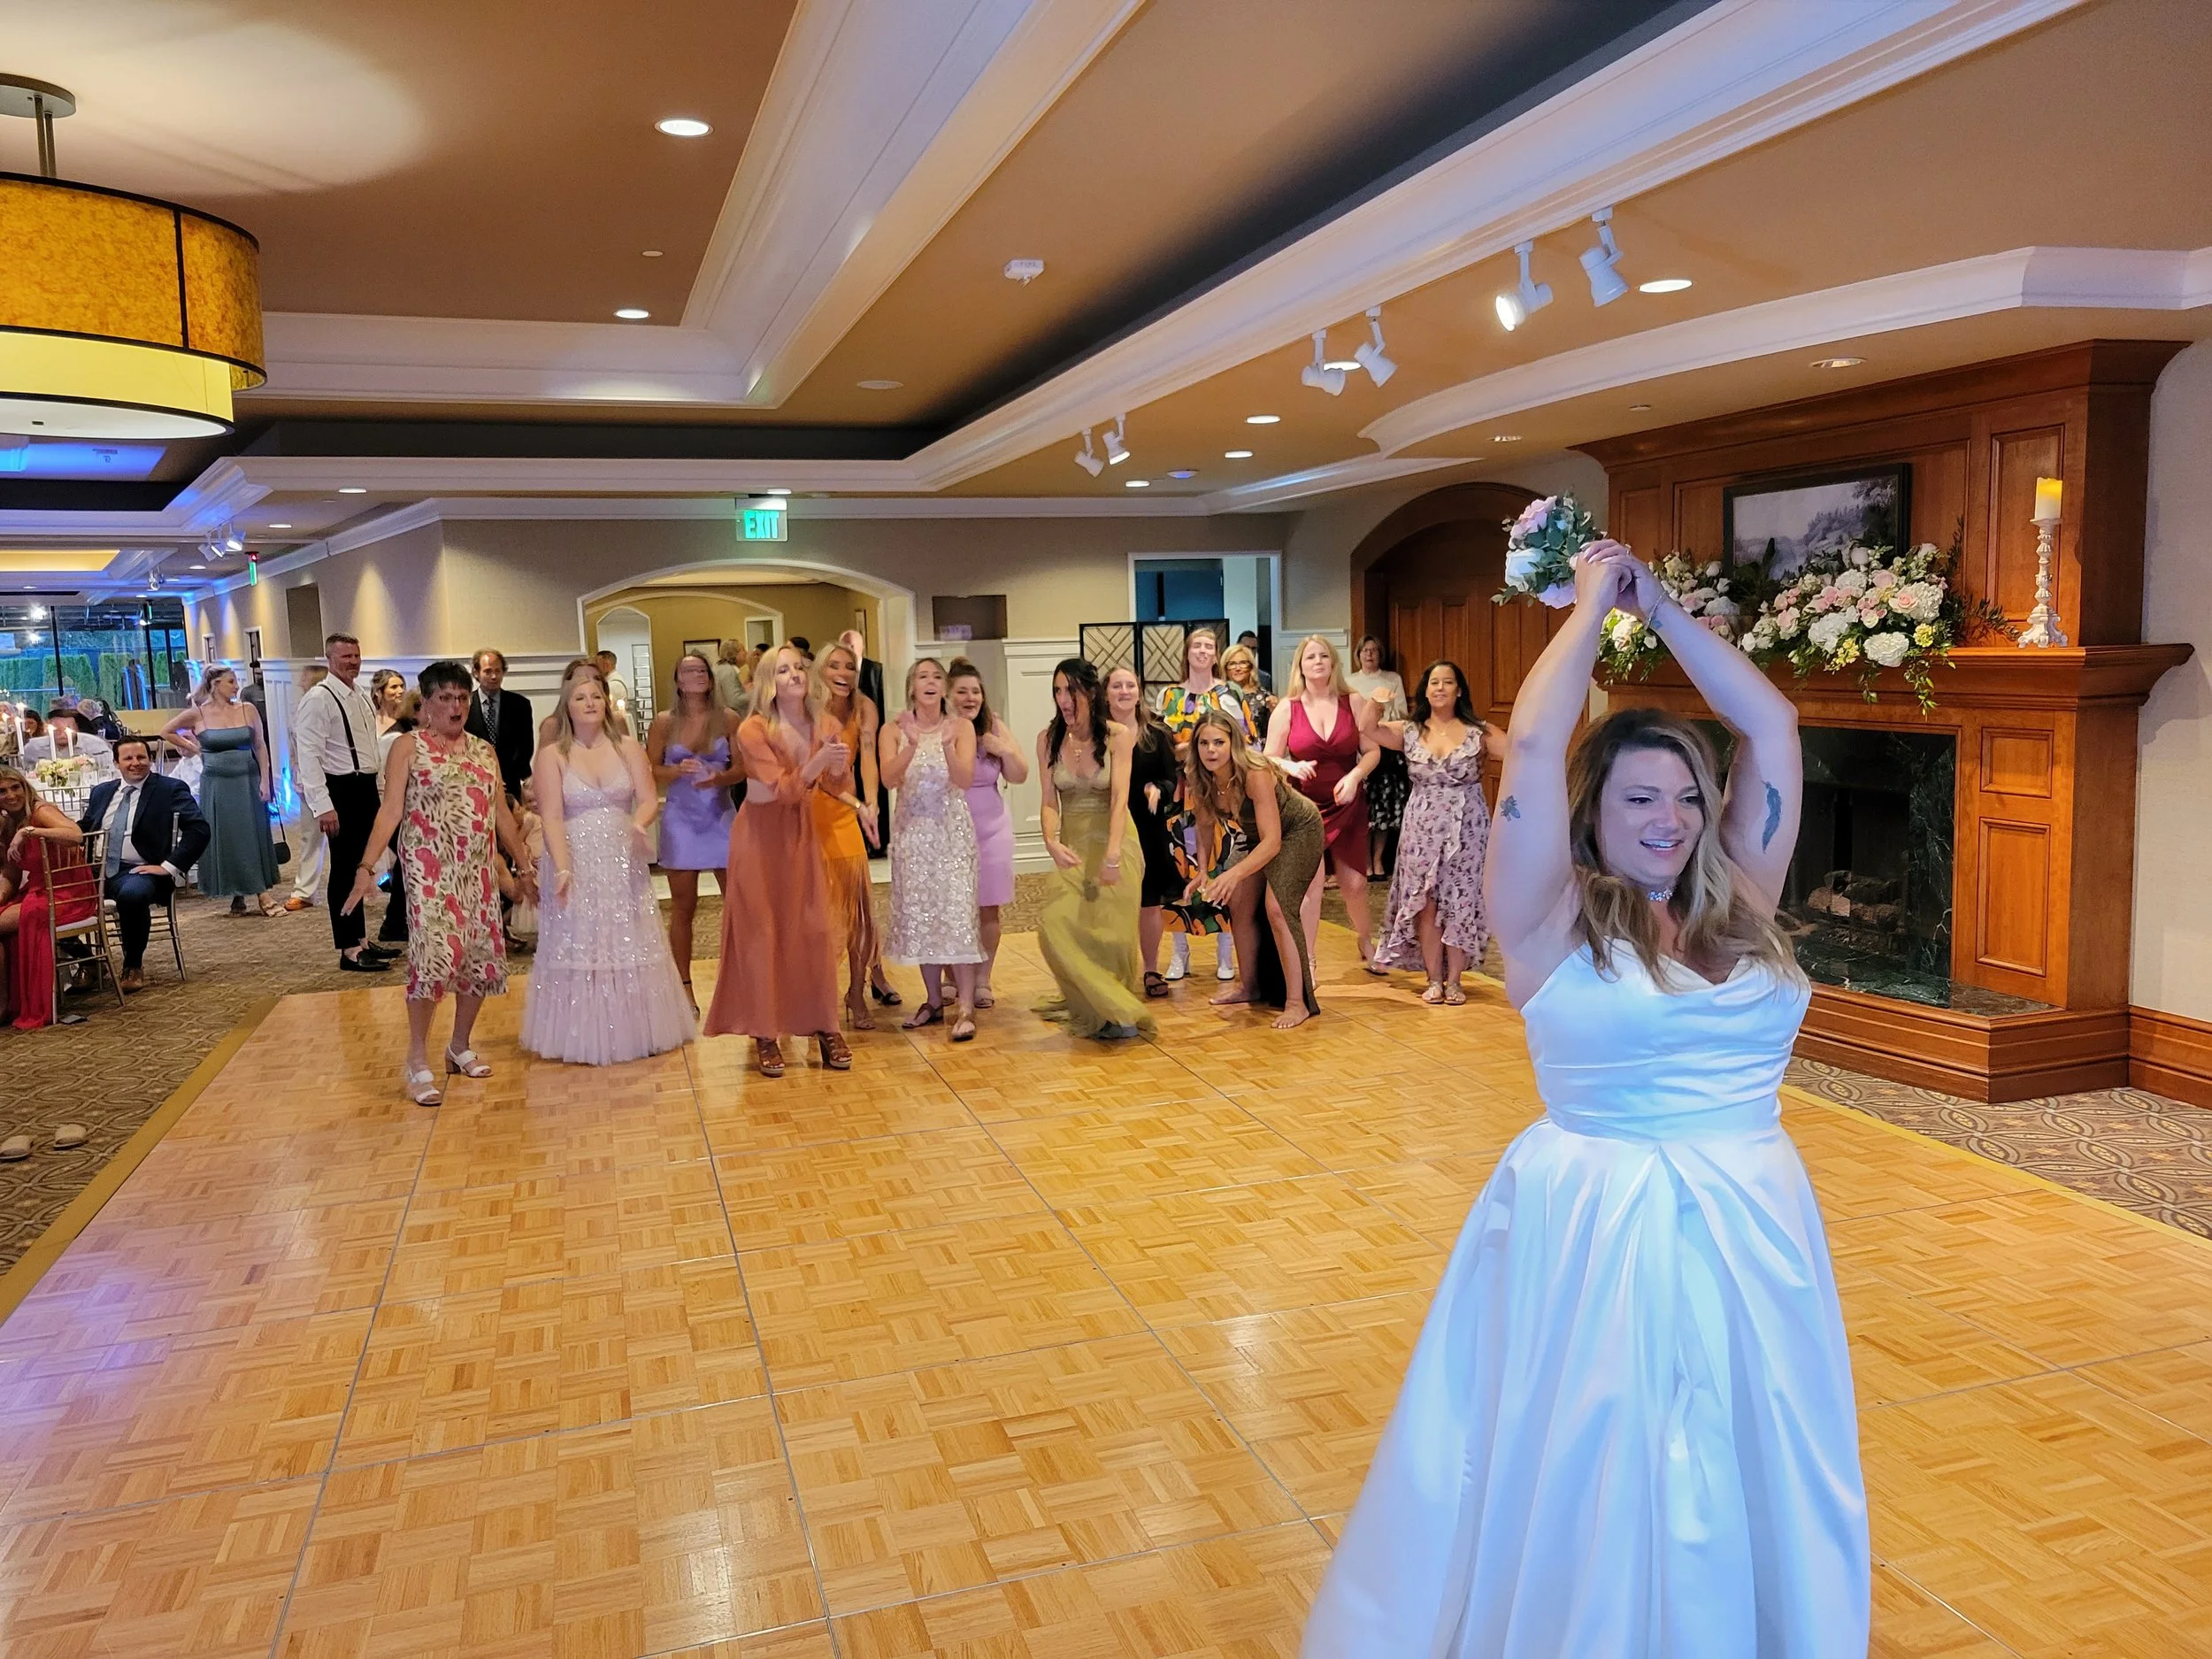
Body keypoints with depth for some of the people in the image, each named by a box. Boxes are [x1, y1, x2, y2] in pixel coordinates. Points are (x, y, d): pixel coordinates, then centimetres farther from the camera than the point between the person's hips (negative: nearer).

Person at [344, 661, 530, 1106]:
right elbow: (391, 810, -8)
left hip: (478, 871, 5)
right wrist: (367, 866, -17)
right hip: (430, 869, -5)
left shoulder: (484, 750, 13)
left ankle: (460, 1046, 24)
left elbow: (501, 813, 17)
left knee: (480, 957, 6)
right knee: (433, 955, -15)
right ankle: (418, 1060, -4)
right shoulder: (408, 746, -1)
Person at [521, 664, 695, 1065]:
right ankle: (582, 1039, 9)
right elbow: (551, 818, -9)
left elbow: (649, 799, -2)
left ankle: (635, 1031, 15)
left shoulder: (629, 747, 5)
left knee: (629, 946, 6)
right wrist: (562, 869, -20)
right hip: (576, 863, -2)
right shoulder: (552, 755, -2)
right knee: (579, 948, 1)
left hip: (623, 862, 2)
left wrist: (639, 823, -25)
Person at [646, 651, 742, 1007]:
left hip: (722, 815, 0)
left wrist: (720, 778, -18)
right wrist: (678, 770, -16)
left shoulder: (728, 719, 1)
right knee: (683, 907, 6)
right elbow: (650, 771, 2)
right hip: (681, 820, 0)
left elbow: (742, 767, 1)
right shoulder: (663, 723, 2)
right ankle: (685, 987, 14)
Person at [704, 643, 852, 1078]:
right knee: (761, 933, 0)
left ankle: (825, 1026, 12)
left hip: (801, 833, 4)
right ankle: (765, 1034, 7)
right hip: (760, 835, -4)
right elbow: (782, 789, -21)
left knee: (814, 930, 3)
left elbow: (837, 786, 3)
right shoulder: (754, 730, -15)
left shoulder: (822, 726, -1)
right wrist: (819, 760, -34)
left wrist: (838, 764, -18)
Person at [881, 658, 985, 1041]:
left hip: (952, 830, -2)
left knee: (957, 914, -9)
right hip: (912, 831, 2)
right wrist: (912, 746, -28)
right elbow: (888, 780, -12)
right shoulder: (894, 731, 3)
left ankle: (965, 1008, -7)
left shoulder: (961, 728, 1)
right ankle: (934, 1001, 17)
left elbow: (966, 780, -12)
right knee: (919, 916, 5)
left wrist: (947, 747, -29)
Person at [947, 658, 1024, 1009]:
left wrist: (1006, 751, -11)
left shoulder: (995, 728, 4)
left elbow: (1019, 776, 8)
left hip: (990, 831, 3)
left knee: (988, 908, 5)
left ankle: (982, 981, 17)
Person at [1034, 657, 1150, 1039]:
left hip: (1113, 842, -3)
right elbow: (1049, 801, -7)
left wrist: (1112, 854, -31)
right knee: (1056, 924, -9)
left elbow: (1120, 797, -20)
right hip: (1073, 846, 3)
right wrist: (1051, 842, -26)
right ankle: (1109, 1011, 5)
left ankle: (1115, 1011, 19)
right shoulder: (1048, 739, -3)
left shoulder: (1117, 736, -11)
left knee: (1110, 931, -1)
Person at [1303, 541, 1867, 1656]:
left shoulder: (1738, 900, 4)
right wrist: (1594, 605, -7)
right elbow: (1530, 748, -19)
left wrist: (1660, 607, 6)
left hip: (1752, 1228, 5)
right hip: (1596, 1228, -5)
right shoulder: (1552, 921, -9)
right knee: (1590, 1488, 11)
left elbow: (1772, 731, 3)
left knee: (1748, 1484, 20)